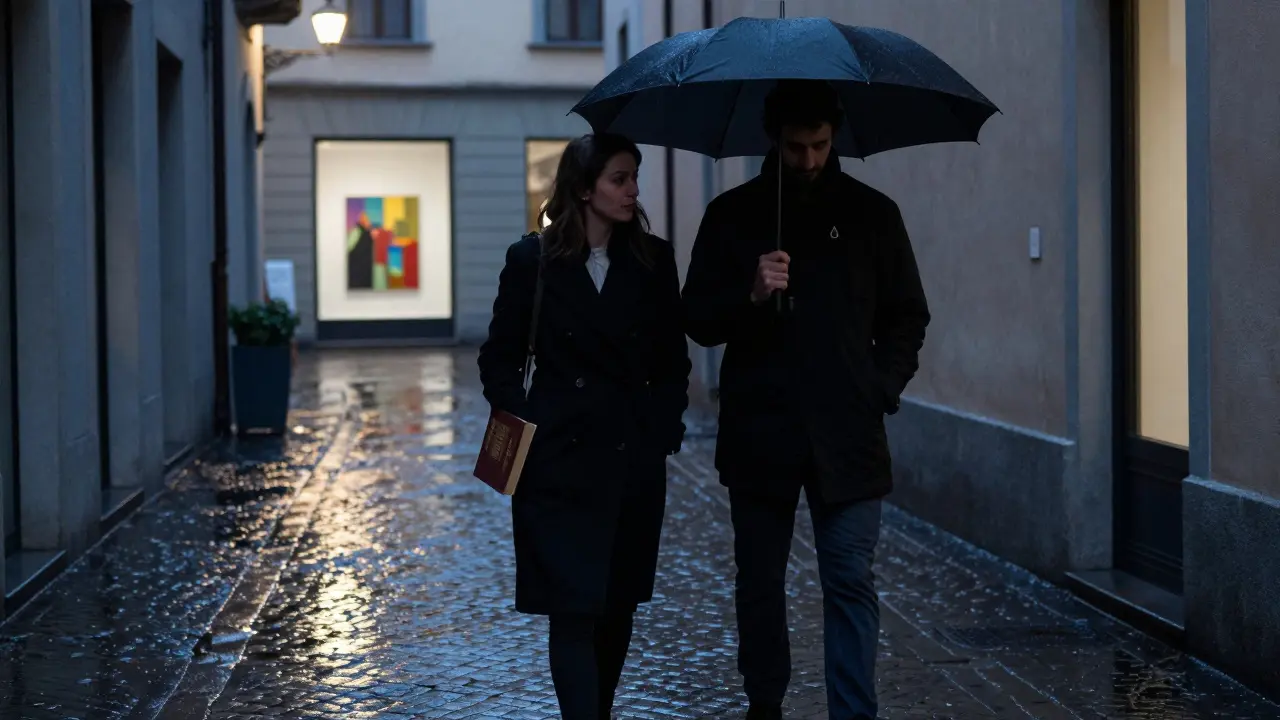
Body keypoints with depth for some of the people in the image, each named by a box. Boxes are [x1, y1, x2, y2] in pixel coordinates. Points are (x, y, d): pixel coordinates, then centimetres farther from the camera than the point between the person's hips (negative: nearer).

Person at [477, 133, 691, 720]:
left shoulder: (654, 261, 5)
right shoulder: (533, 260, -2)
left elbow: (673, 359, 10)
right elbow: (500, 357, 4)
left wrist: (664, 430, 2)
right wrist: (521, 427, -6)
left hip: (634, 461, 3)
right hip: (559, 462, -3)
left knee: (618, 606, 12)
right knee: (574, 608, -8)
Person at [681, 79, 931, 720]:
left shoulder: (872, 214, 7)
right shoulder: (732, 216, 5)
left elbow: (907, 316, 13)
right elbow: (697, 321, 3)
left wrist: (882, 388, -1)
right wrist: (751, 294, -16)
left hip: (846, 433, -1)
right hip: (759, 432, 1)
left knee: (851, 581, -5)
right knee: (759, 581, 9)